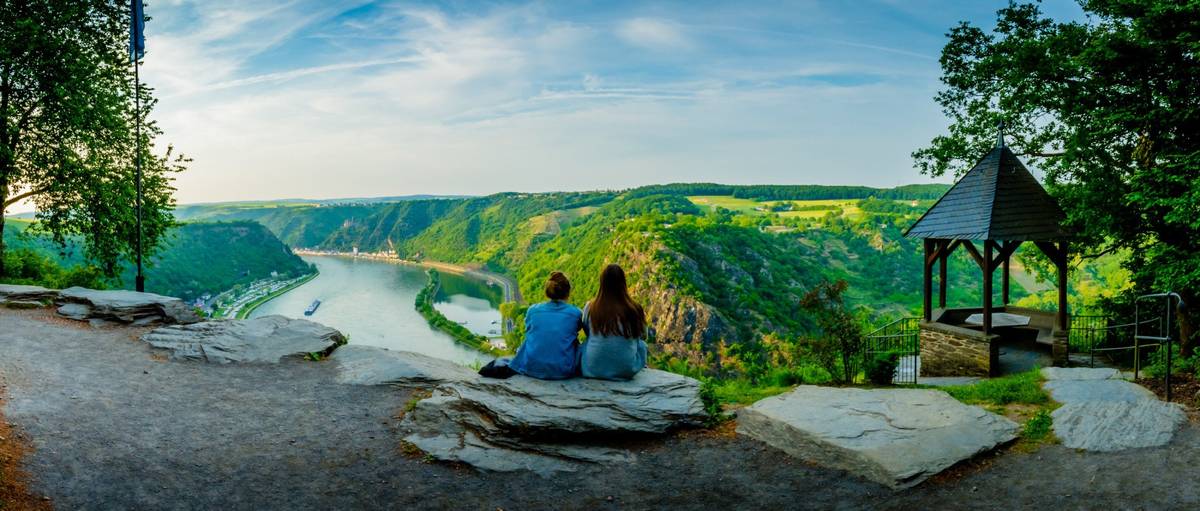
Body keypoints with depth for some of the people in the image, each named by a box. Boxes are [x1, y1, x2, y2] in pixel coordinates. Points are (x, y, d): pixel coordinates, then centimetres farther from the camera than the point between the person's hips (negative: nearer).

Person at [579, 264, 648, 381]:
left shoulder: (590, 308, -7)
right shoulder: (634, 310, -11)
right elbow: (643, 335, 9)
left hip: (592, 369, 1)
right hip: (625, 371, -1)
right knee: (641, 344, 26)